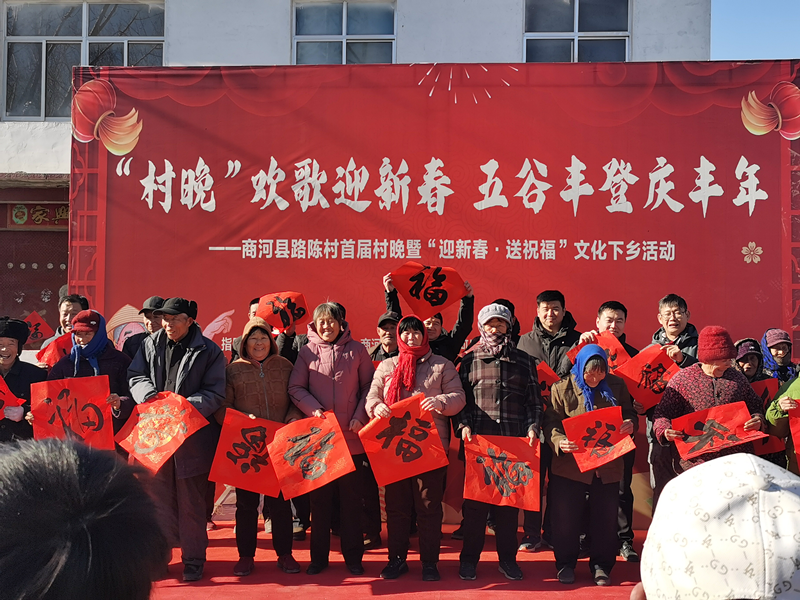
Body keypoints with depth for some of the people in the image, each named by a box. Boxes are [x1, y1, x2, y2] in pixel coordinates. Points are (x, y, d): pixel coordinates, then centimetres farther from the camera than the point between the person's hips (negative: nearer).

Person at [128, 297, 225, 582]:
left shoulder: (208, 351, -3)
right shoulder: (150, 344, 8)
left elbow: (215, 394, -5)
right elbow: (136, 376, 11)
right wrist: (149, 395, -9)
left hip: (193, 435, -3)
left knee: (191, 500, 4)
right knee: (159, 495, 11)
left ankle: (193, 559, 16)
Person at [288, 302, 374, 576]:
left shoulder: (356, 349, 2)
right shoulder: (307, 351, 2)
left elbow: (369, 386, 6)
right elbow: (296, 388, 1)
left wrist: (360, 417, -5)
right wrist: (314, 410, -13)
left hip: (351, 437, 0)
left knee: (351, 496, 7)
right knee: (319, 497, 7)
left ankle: (353, 556, 19)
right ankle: (319, 556, 19)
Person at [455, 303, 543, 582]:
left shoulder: (524, 361, 12)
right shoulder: (470, 360, 10)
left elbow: (534, 402, 12)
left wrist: (532, 428, -3)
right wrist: (463, 425, -7)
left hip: (514, 442, 1)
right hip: (477, 441, -1)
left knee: (510, 500, 5)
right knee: (474, 500, 2)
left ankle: (507, 558, 18)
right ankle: (469, 558, 14)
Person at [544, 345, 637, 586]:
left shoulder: (616, 386, 3)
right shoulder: (562, 389, -5)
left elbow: (630, 414, 11)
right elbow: (550, 424, -8)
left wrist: (630, 424, -12)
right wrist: (560, 441, -28)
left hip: (607, 465, 2)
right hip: (570, 465, -2)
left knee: (605, 517, 8)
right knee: (566, 517, 5)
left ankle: (601, 566, 24)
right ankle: (566, 564, 22)